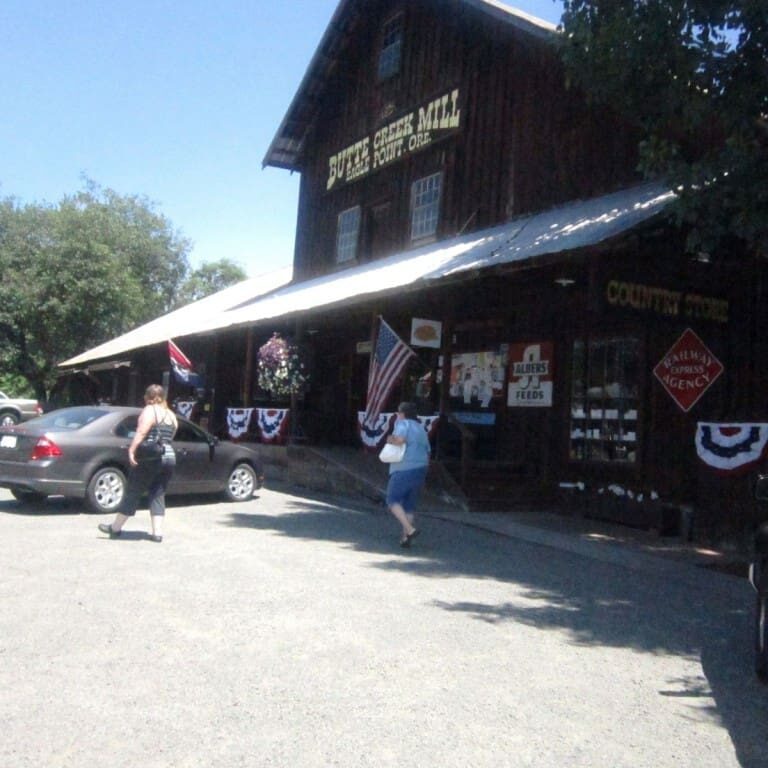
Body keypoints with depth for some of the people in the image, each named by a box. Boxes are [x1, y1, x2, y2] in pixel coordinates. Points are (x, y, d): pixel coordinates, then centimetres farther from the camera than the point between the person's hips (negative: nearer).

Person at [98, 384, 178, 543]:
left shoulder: (149, 410, -5)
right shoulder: (171, 415, 16)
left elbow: (141, 433, -18)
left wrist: (131, 451, -23)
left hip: (151, 459, -6)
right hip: (170, 457, 7)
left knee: (133, 493, 4)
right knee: (158, 495, 10)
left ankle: (115, 528, 15)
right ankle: (157, 532, 3)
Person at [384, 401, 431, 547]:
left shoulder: (403, 423, -4)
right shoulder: (421, 429, 19)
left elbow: (400, 439, -24)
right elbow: (427, 452, 20)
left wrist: (391, 439, -5)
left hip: (404, 470, -8)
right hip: (421, 469, 8)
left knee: (393, 500, 2)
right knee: (409, 505, 12)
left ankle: (410, 529, -13)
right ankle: (406, 538, 9)